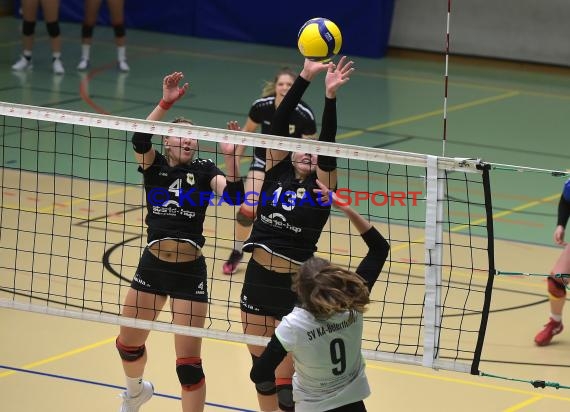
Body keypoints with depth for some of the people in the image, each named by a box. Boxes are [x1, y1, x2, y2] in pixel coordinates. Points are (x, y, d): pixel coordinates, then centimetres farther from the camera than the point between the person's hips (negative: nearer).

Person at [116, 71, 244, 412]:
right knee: (128, 344, 17)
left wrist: (230, 155, -28)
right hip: (152, 266, 2)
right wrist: (165, 103, -27)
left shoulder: (204, 170, 3)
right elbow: (140, 140, -17)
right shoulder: (155, 166, 4)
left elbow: (233, 192, -15)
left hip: (190, 271, -2)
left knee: (188, 363, -6)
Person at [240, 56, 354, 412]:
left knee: (285, 380, -2)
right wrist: (305, 78, -13)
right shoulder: (277, 172, 5)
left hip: (295, 286, -4)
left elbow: (327, 143, -17)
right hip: (257, 278, 4)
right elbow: (279, 124, -5)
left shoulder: (322, 186, -2)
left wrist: (330, 96, -27)